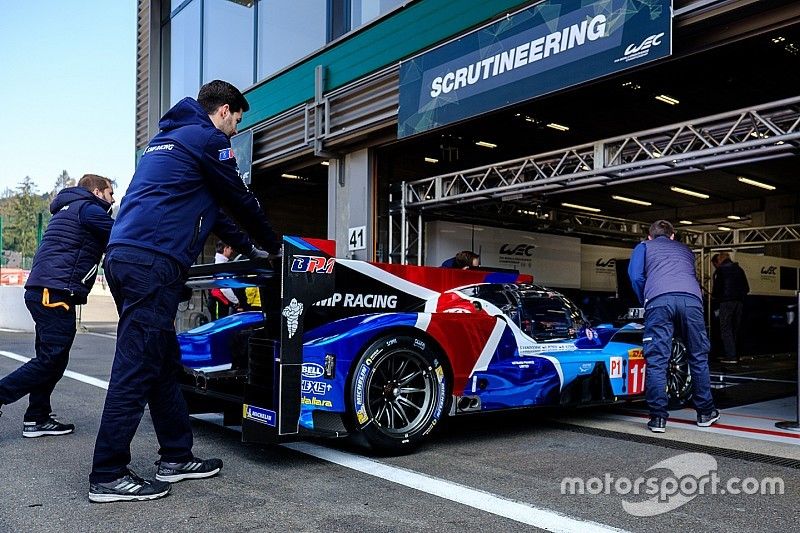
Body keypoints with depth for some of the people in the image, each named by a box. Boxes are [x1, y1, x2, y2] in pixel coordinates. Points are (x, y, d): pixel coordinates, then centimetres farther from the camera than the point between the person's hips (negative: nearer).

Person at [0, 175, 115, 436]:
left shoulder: (69, 209, 26)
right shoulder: (89, 209, -4)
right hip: (55, 294, -10)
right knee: (51, 359, -9)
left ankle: (38, 419, 15)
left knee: (50, 358, 12)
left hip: (42, 293, 11)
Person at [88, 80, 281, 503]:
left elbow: (208, 207, 33)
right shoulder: (208, 138, 0)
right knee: (137, 368, -7)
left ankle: (176, 457, 20)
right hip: (153, 263, -10)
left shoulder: (167, 138, 29)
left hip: (124, 257, 10)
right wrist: (272, 246, 21)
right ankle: (108, 476, 0)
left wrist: (248, 248, 35)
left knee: (164, 362, 13)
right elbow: (240, 201, 5)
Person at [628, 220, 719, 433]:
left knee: (656, 361, -1)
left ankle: (658, 418, -2)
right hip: (691, 299, 3)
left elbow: (636, 276, 11)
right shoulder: (684, 249, 38)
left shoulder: (644, 247, 27)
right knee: (699, 358, 14)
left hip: (659, 300, -3)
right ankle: (705, 412, 24)